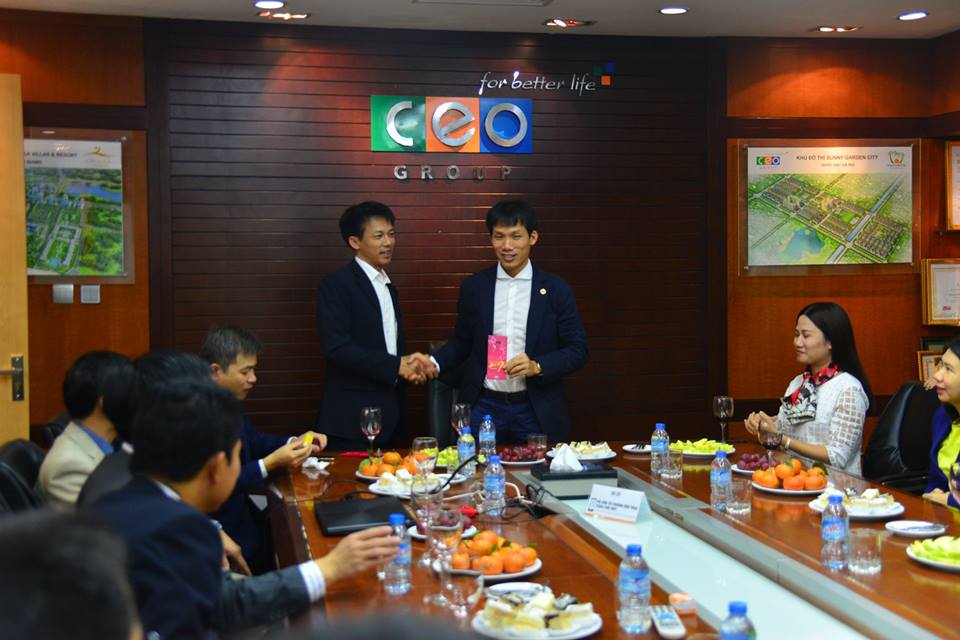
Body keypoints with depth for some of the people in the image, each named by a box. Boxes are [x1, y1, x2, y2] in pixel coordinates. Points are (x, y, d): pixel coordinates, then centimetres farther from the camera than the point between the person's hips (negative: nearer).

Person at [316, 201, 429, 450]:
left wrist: (408, 368, 0)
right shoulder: (336, 284, -9)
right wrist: (395, 366, -15)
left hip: (388, 413, 7)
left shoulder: (389, 288, 17)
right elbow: (337, 347, -19)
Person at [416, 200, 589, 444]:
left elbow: (577, 350, -1)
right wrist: (435, 363, -3)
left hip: (536, 413, -1)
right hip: (483, 407, 1)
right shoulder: (474, 287, 3)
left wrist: (537, 366, -15)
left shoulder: (556, 290, -2)